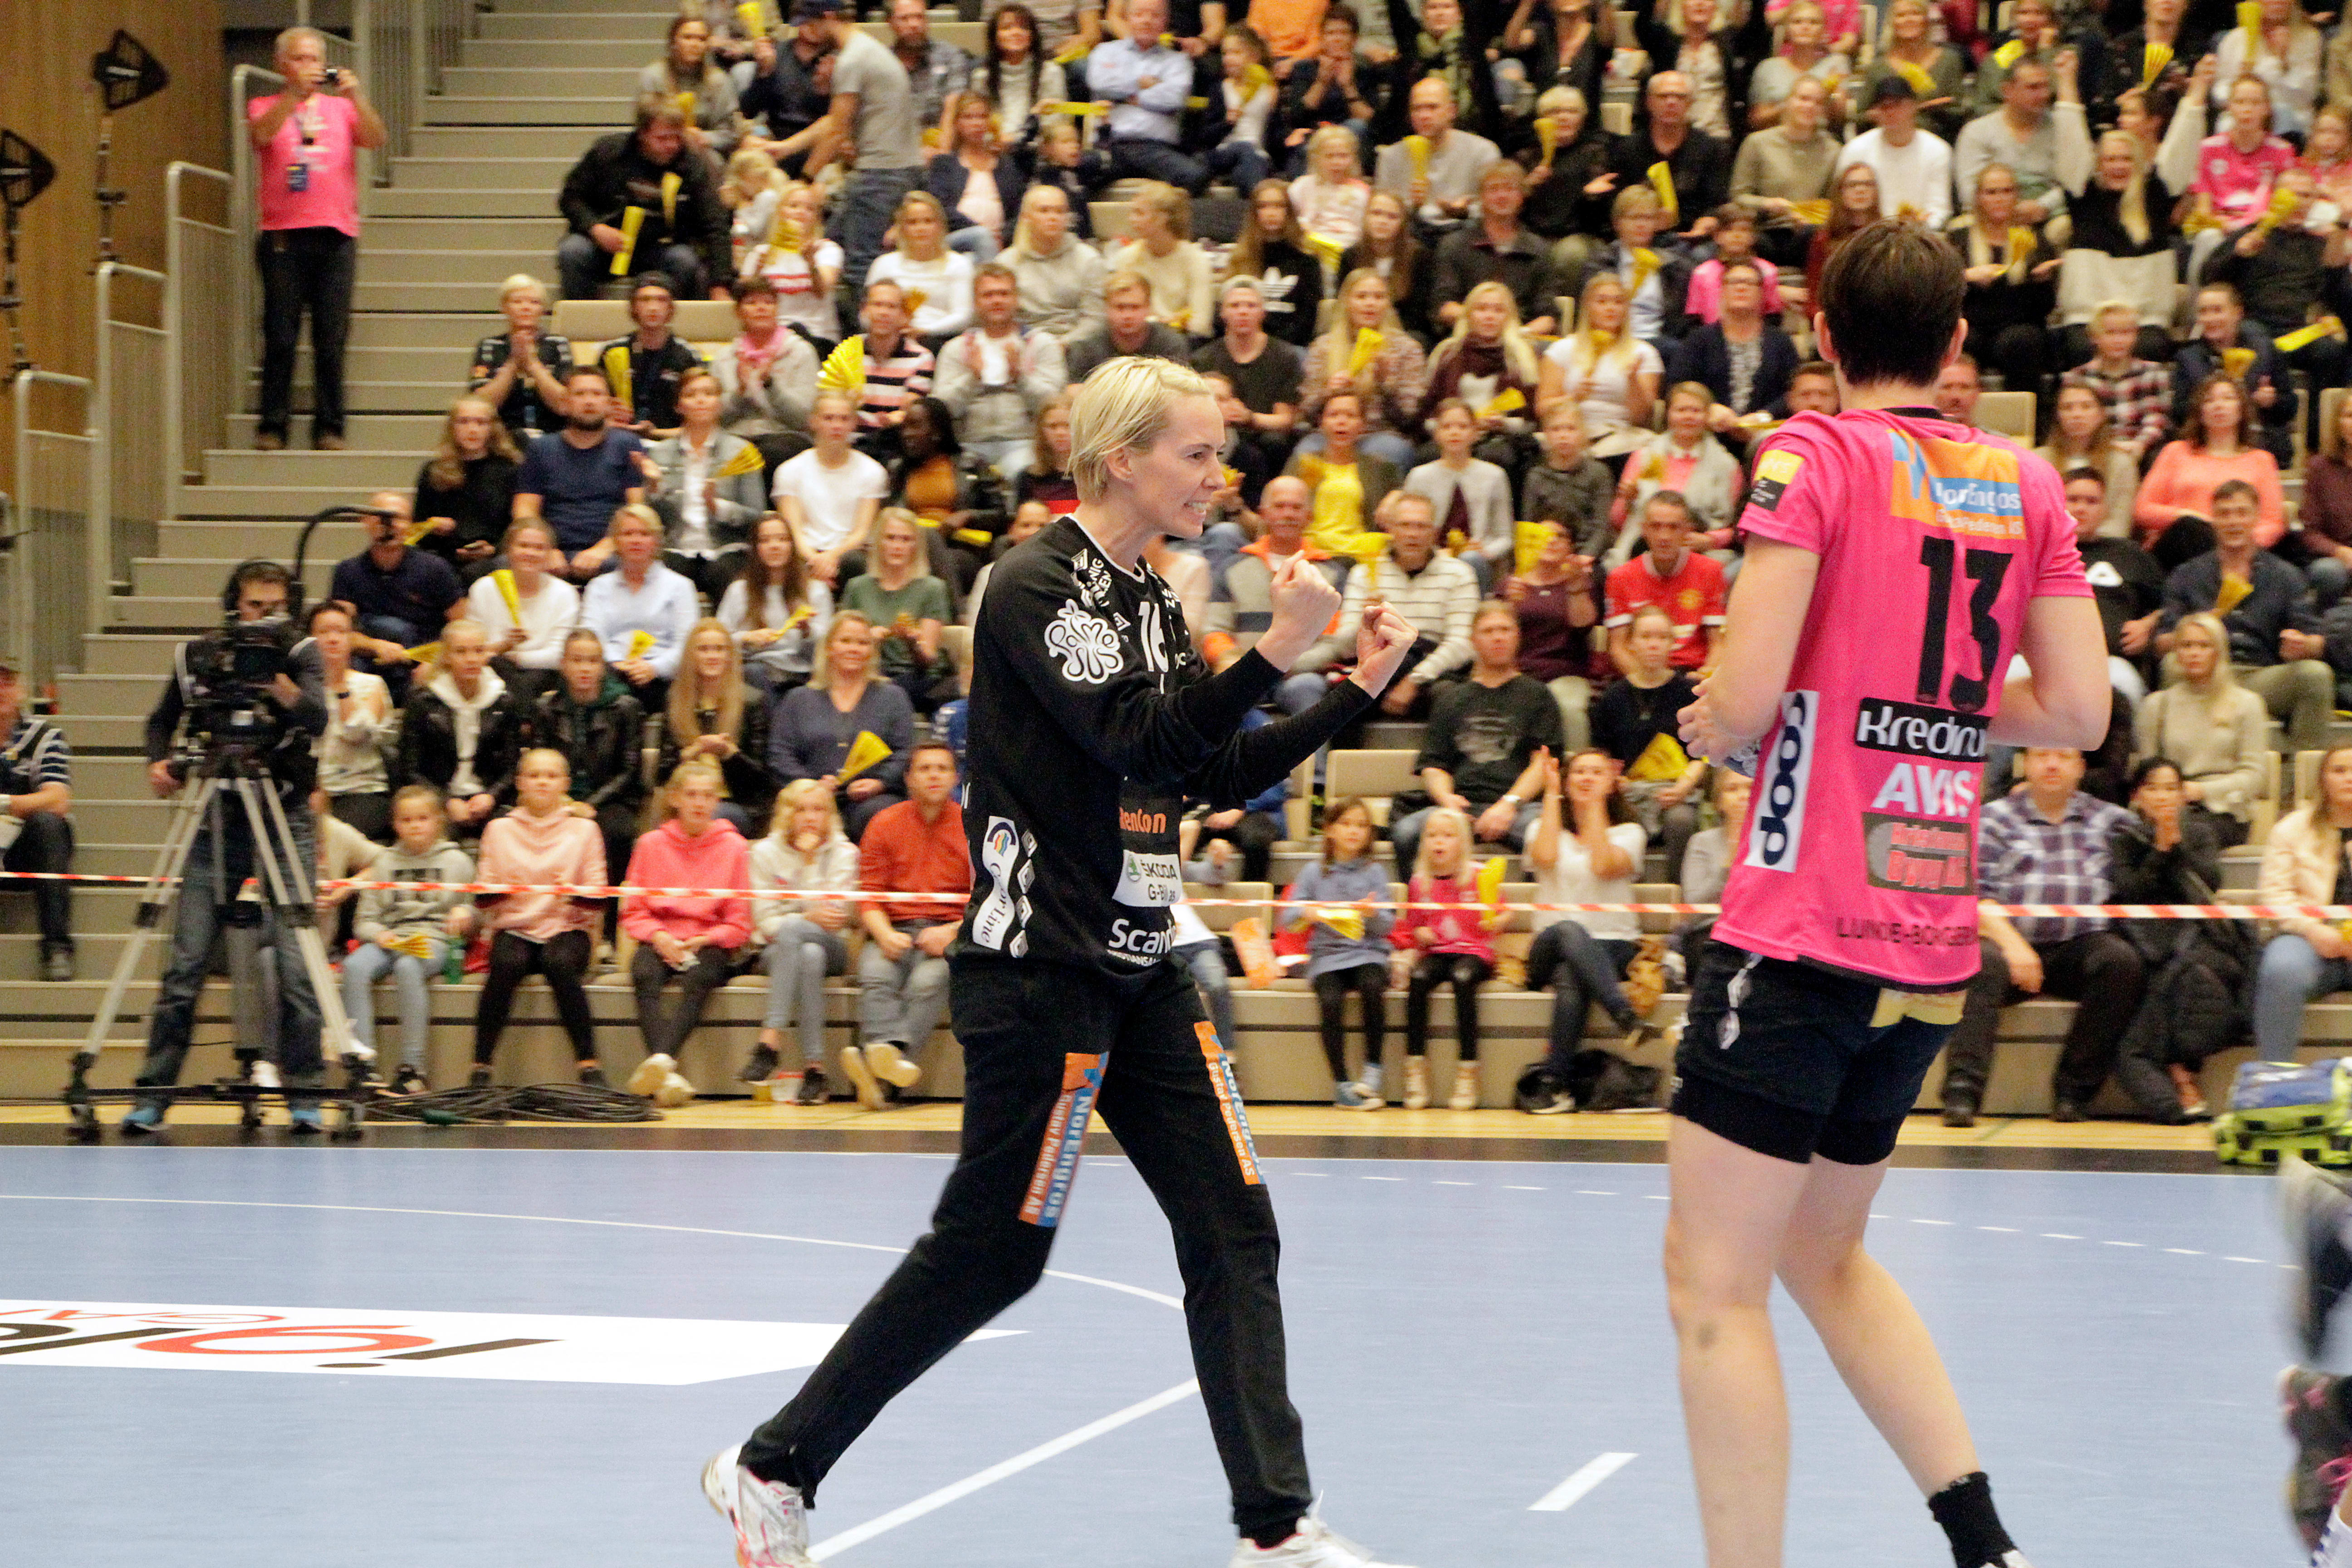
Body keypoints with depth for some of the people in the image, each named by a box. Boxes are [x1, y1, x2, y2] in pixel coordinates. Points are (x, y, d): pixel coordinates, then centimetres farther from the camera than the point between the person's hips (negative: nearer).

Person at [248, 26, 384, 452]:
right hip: (283, 233, -2)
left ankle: (329, 428, 4)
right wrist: (296, 92, -20)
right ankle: (273, 426, 1)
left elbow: (374, 140, -1)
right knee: (280, 336, -4)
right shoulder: (266, 108, 11)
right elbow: (262, 134, -11)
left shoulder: (341, 109, 16)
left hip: (335, 233, 2)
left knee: (332, 337, 0)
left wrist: (356, 96, -15)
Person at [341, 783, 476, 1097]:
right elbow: (365, 919, 15)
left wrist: (464, 913, -9)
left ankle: (412, 1068, -36)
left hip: (434, 940, -3)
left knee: (408, 967, -38)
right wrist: (378, 934, -7)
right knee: (355, 966, -31)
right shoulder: (384, 862, 19)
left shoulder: (456, 861, 14)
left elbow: (475, 909, 15)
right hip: (389, 940, 3)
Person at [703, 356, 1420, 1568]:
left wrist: (1359, 689, 12)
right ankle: (771, 1470, 9)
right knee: (990, 1250, -3)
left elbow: (1222, 775, 17)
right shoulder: (1038, 583, -12)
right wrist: (1276, 651, -25)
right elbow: (1135, 741, -22)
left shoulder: (1143, 602, 14)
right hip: (1039, 968, -9)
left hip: (1137, 969, 9)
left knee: (1233, 1230, 1)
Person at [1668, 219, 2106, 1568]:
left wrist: (1708, 727, 7)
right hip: (1933, 946, 7)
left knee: (1715, 1286, -3)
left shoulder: (1813, 456, -8)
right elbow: (2077, 710, 7)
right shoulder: (2027, 482, 8)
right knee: (1825, 1255, 22)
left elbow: (1745, 701, -15)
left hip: (1800, 935, -7)